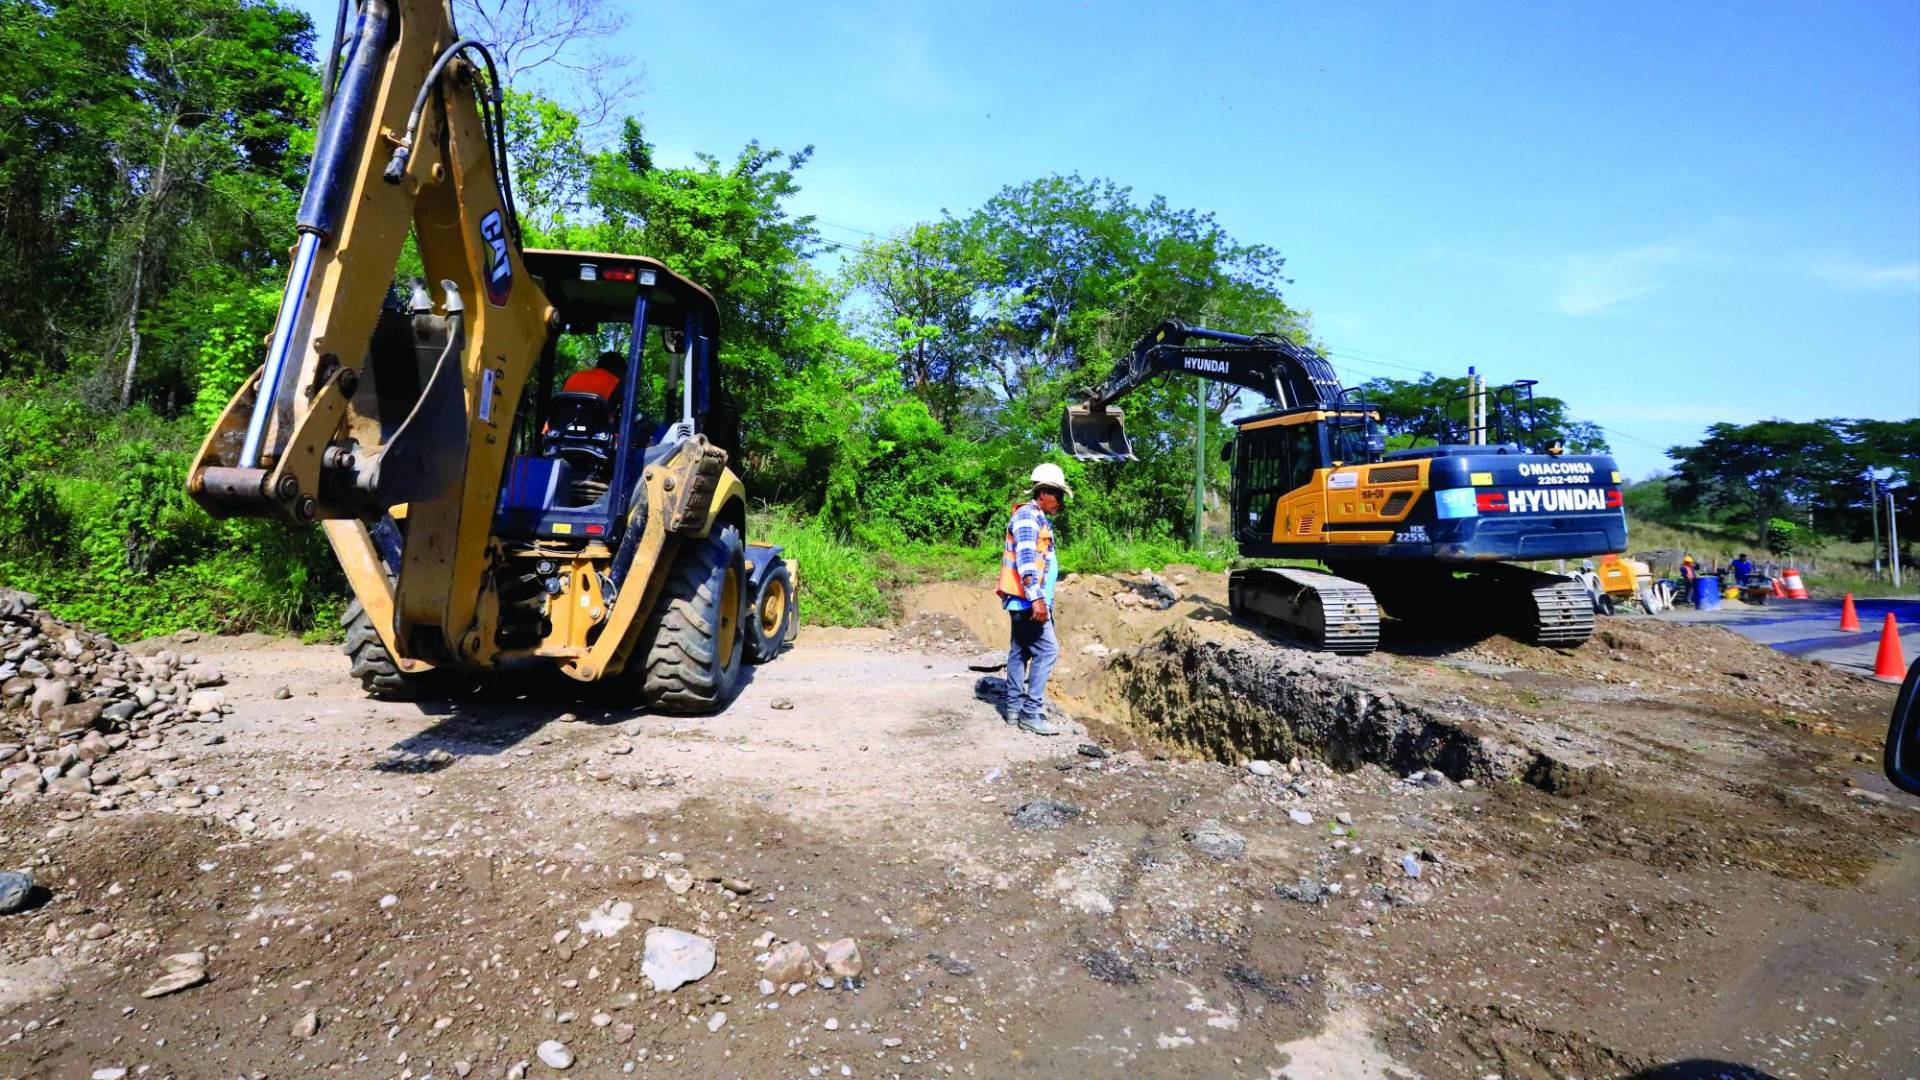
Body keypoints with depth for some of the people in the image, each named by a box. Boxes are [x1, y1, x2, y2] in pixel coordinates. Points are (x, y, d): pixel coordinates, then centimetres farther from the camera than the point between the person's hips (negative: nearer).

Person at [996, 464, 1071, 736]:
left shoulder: (1039, 519, 19)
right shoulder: (1028, 515, -13)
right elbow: (1025, 559, -23)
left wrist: (1042, 598, 23)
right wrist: (1036, 598, -29)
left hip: (1023, 600, 10)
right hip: (1027, 598, -10)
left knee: (1020, 650, 12)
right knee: (1047, 649, -11)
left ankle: (1013, 707, 17)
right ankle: (1031, 712, -9)